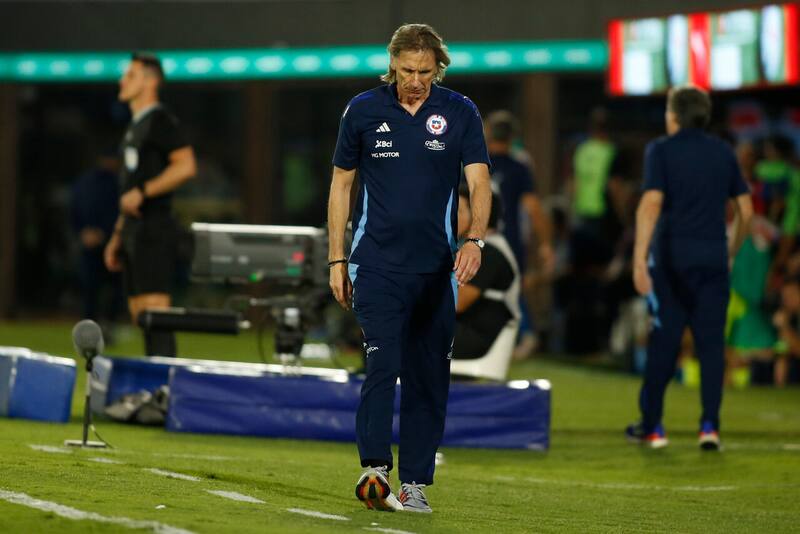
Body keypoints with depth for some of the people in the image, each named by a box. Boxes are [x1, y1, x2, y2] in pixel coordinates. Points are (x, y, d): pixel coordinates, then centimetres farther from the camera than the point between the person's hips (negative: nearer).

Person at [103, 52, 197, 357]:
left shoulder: (159, 120, -7)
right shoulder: (136, 126, 21)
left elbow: (186, 166, -19)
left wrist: (141, 192, -19)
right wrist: (117, 236, 21)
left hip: (153, 229, -10)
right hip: (134, 230, 10)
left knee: (154, 311, -15)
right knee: (139, 316, 7)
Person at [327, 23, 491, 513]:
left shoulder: (460, 113, 1)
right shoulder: (363, 111, 2)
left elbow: (479, 181, -5)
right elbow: (341, 184, 9)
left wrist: (475, 239, -23)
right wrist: (337, 260, 6)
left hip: (436, 268, 1)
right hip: (377, 265, -1)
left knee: (429, 377, 3)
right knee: (383, 363, -16)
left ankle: (414, 483, 8)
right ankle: (375, 470, -20)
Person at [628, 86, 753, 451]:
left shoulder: (661, 150, -3)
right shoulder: (723, 153, 9)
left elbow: (651, 204, -15)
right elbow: (745, 210, 12)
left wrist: (639, 258, -18)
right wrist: (731, 251, 26)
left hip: (671, 256, -2)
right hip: (713, 256, 2)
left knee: (663, 341, 5)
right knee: (711, 342, 4)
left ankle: (651, 425, 12)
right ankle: (709, 426, -4)